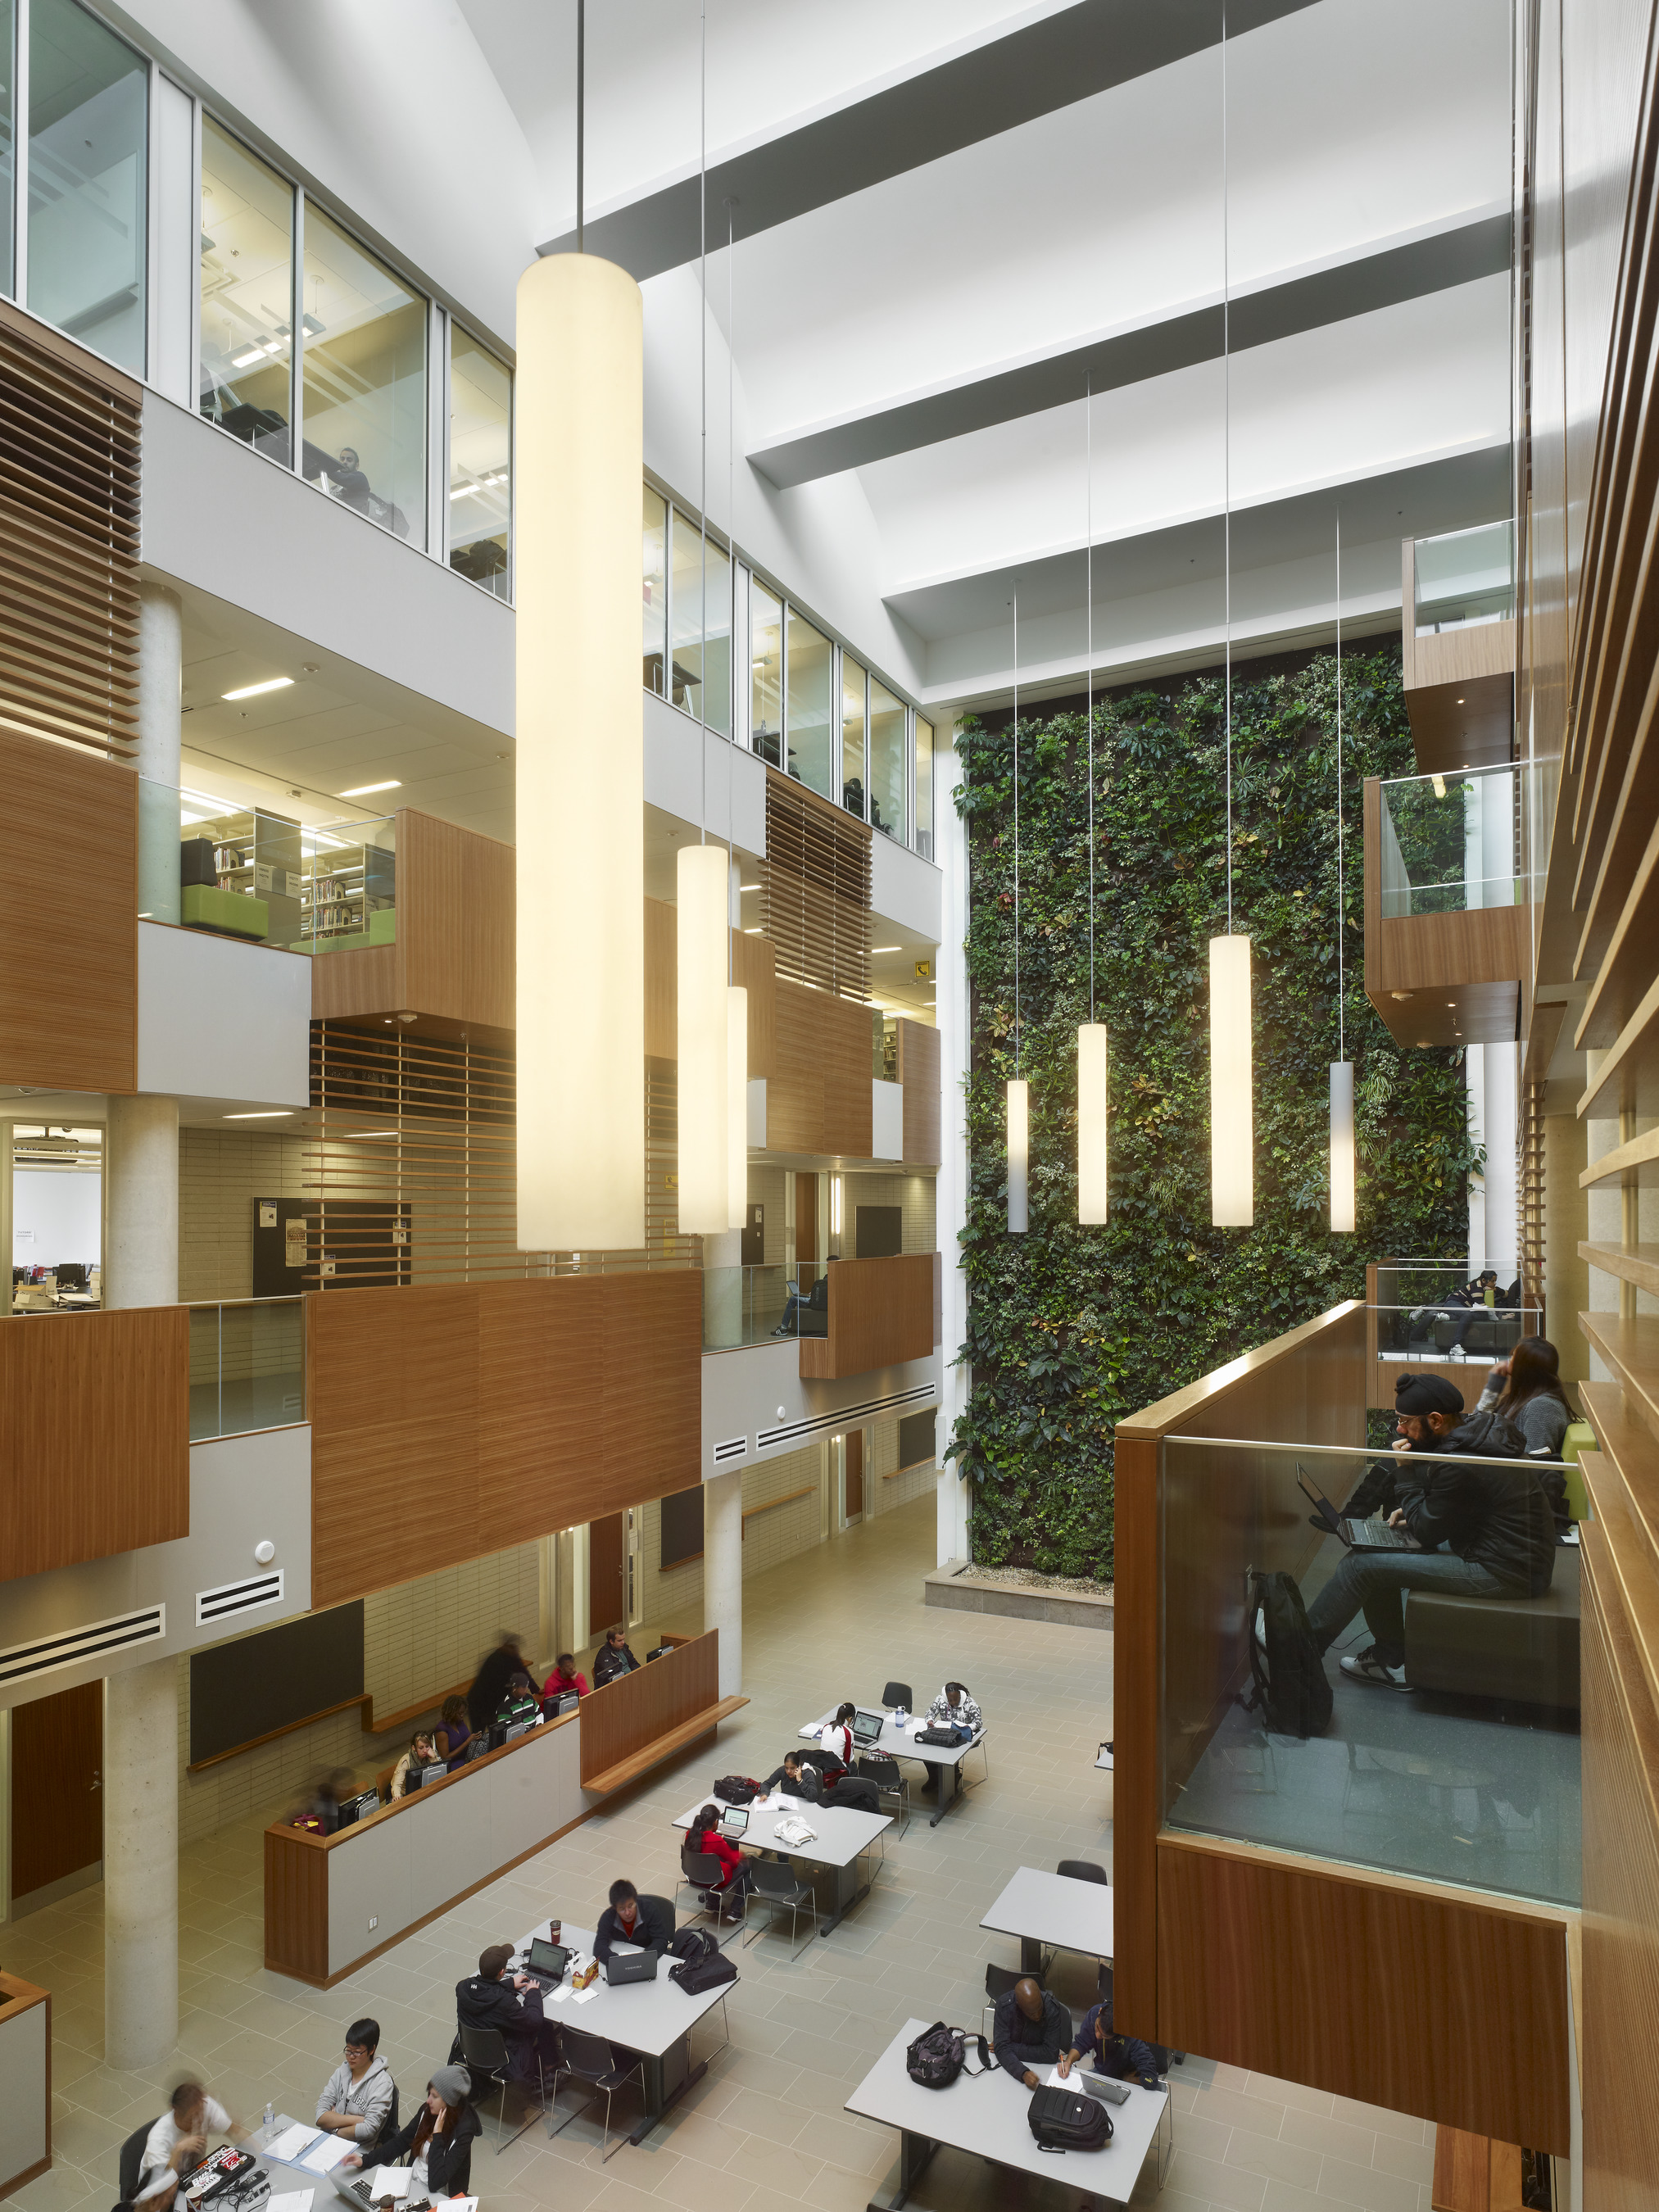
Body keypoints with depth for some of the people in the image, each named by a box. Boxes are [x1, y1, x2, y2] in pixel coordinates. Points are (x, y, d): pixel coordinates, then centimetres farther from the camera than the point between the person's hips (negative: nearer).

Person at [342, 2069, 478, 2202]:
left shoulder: (463, 2130, -25)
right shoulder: (427, 2110, -4)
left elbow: (435, 2183, -27)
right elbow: (400, 2142, 5)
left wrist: (437, 2134, -30)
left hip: (436, 2196, -6)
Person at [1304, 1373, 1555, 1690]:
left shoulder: (1457, 1464, -26)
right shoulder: (1484, 1431, 4)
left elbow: (1428, 1533, -14)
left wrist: (1406, 1471, -9)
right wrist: (1414, 1512, 7)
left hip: (1503, 1574, -10)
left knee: (1363, 1564, -10)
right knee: (1381, 1549, 14)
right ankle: (1392, 1662, 20)